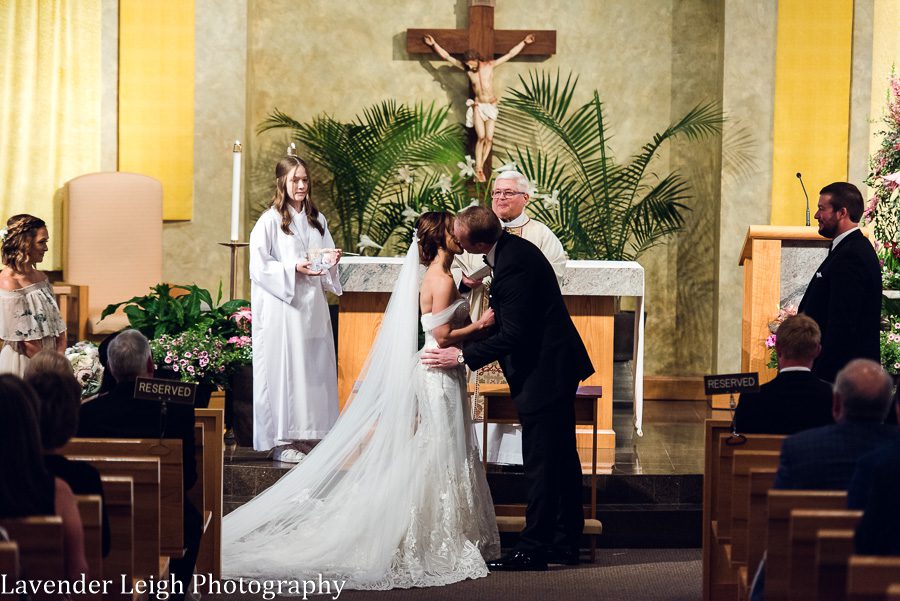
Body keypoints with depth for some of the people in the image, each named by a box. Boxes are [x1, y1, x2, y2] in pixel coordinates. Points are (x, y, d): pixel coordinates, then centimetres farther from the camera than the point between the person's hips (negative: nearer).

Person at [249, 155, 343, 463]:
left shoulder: (317, 220, 13)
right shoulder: (270, 221, -5)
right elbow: (258, 266, -9)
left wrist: (332, 262, -3)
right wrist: (293, 269, -19)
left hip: (312, 307, 6)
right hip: (281, 308, -6)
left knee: (314, 367, 5)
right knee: (284, 370, -6)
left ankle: (308, 433, 12)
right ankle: (282, 441, -3)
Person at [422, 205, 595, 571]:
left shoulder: (513, 266, -24)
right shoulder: (514, 248, 8)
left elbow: (513, 336, -23)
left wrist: (462, 356, -18)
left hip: (543, 373, -11)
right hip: (558, 365, 11)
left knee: (541, 464, -6)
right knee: (561, 457, 15)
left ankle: (532, 550, -2)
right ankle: (565, 542, 23)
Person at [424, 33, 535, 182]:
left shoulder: (489, 65, -3)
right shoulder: (466, 69, -2)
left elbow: (510, 54, 1)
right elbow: (446, 56, 0)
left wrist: (524, 42, 1)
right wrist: (434, 44, -2)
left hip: (491, 106, 1)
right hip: (478, 106, -1)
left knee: (489, 139, -5)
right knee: (481, 137, -14)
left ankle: (480, 167, 3)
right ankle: (478, 170, -11)